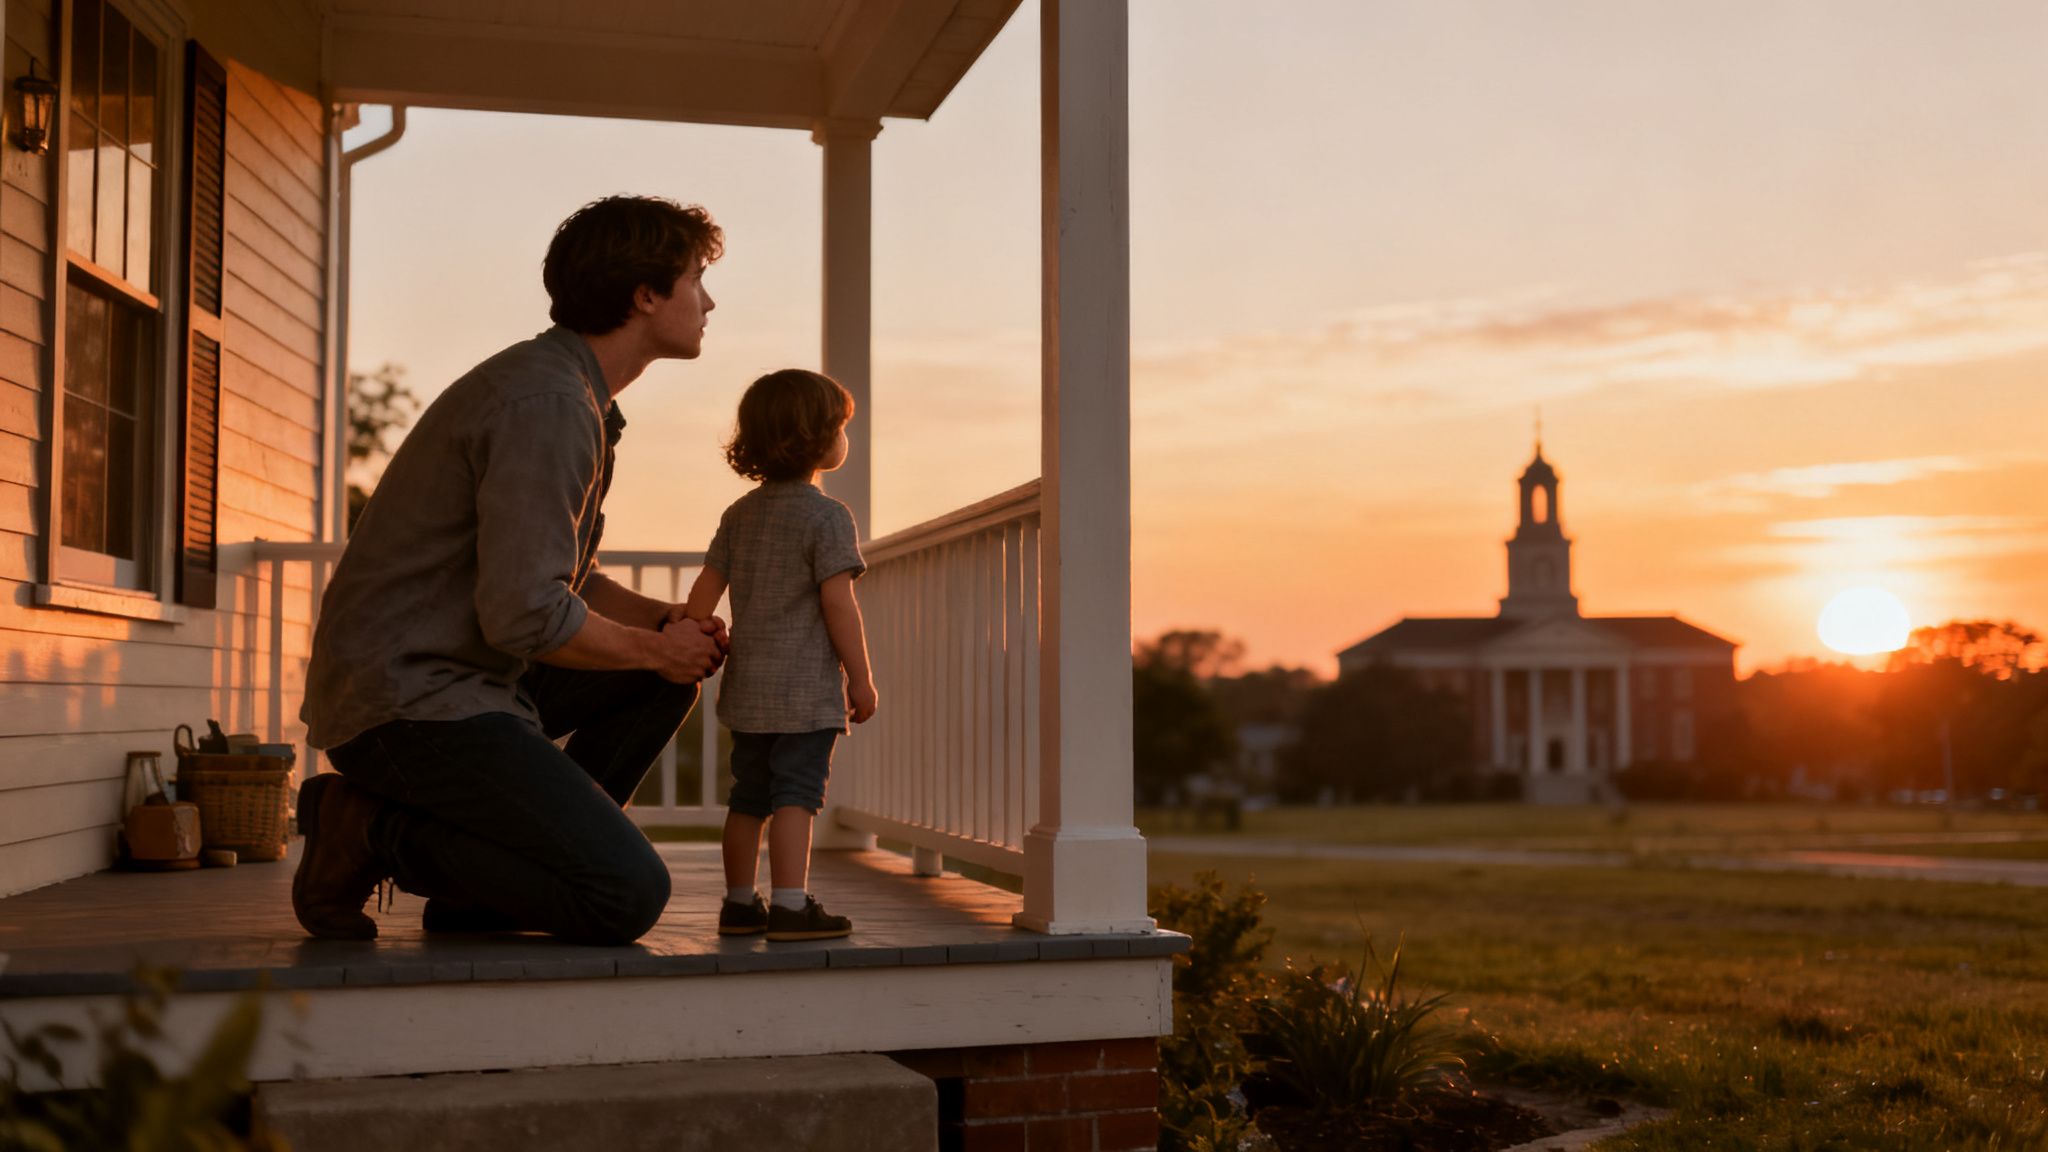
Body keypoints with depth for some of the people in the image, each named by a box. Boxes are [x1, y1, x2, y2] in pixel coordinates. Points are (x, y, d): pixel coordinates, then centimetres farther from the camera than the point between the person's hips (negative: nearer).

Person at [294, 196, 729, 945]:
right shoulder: (547, 403, -18)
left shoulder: (576, 398, 15)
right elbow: (525, 614, -25)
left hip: (459, 680, 10)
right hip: (410, 701, -10)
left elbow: (559, 581, 23)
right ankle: (374, 831, -4)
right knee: (628, 898, -18)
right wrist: (655, 647, -8)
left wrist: (667, 623, 6)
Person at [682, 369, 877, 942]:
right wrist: (861, 678, -8)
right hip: (807, 688, -7)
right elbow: (838, 604, -14)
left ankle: (739, 904, 21)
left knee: (749, 796, 14)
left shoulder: (740, 514, 12)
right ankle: (791, 906, -12)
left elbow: (705, 589, 9)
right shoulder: (826, 516, -9)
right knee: (796, 793, -8)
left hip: (748, 686, 7)